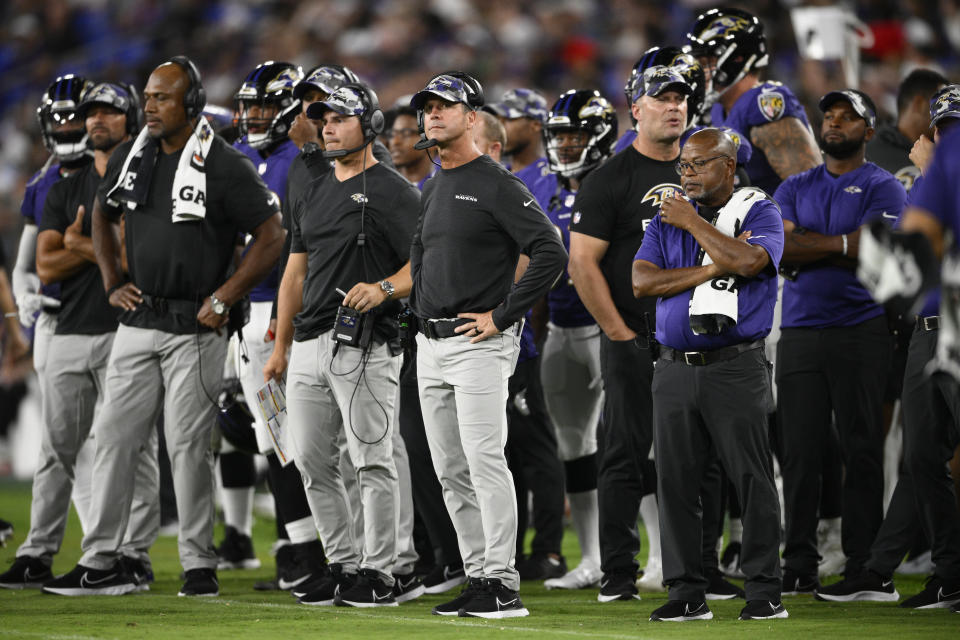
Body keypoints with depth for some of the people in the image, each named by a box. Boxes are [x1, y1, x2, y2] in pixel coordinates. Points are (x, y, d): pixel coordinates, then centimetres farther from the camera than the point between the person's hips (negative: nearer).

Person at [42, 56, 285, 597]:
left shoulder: (224, 167, -11)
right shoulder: (131, 158, 8)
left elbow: (273, 237, -11)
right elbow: (103, 218, 25)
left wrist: (223, 299, -13)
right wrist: (112, 283, 13)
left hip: (195, 328, -6)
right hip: (138, 322, 6)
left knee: (189, 445, -3)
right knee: (114, 437, 4)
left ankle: (199, 564, 7)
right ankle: (100, 562, 9)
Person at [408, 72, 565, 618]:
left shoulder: (496, 185, -10)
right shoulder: (434, 189, 17)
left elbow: (551, 253, -18)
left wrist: (502, 315, -17)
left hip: (478, 344, -9)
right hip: (431, 345, 9)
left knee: (485, 462, -13)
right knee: (451, 471, 8)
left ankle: (504, 586, -13)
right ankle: (478, 577, 14)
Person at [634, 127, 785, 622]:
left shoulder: (759, 213, 2)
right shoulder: (666, 220, 15)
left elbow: (746, 261, -19)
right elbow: (641, 282, 0)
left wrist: (693, 222, -9)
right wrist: (711, 270, -9)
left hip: (736, 369, -4)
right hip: (675, 370, 4)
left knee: (753, 479, -5)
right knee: (674, 481, 3)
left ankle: (764, 590, 0)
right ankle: (687, 593, 8)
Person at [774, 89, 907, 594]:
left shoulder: (882, 188, 4)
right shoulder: (795, 188, 17)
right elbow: (776, 250, 1)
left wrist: (804, 243, -5)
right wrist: (840, 243, -7)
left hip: (861, 331, -4)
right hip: (799, 332, 4)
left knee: (862, 452, -3)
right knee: (798, 452, 1)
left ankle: (862, 566, -1)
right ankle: (799, 566, 4)